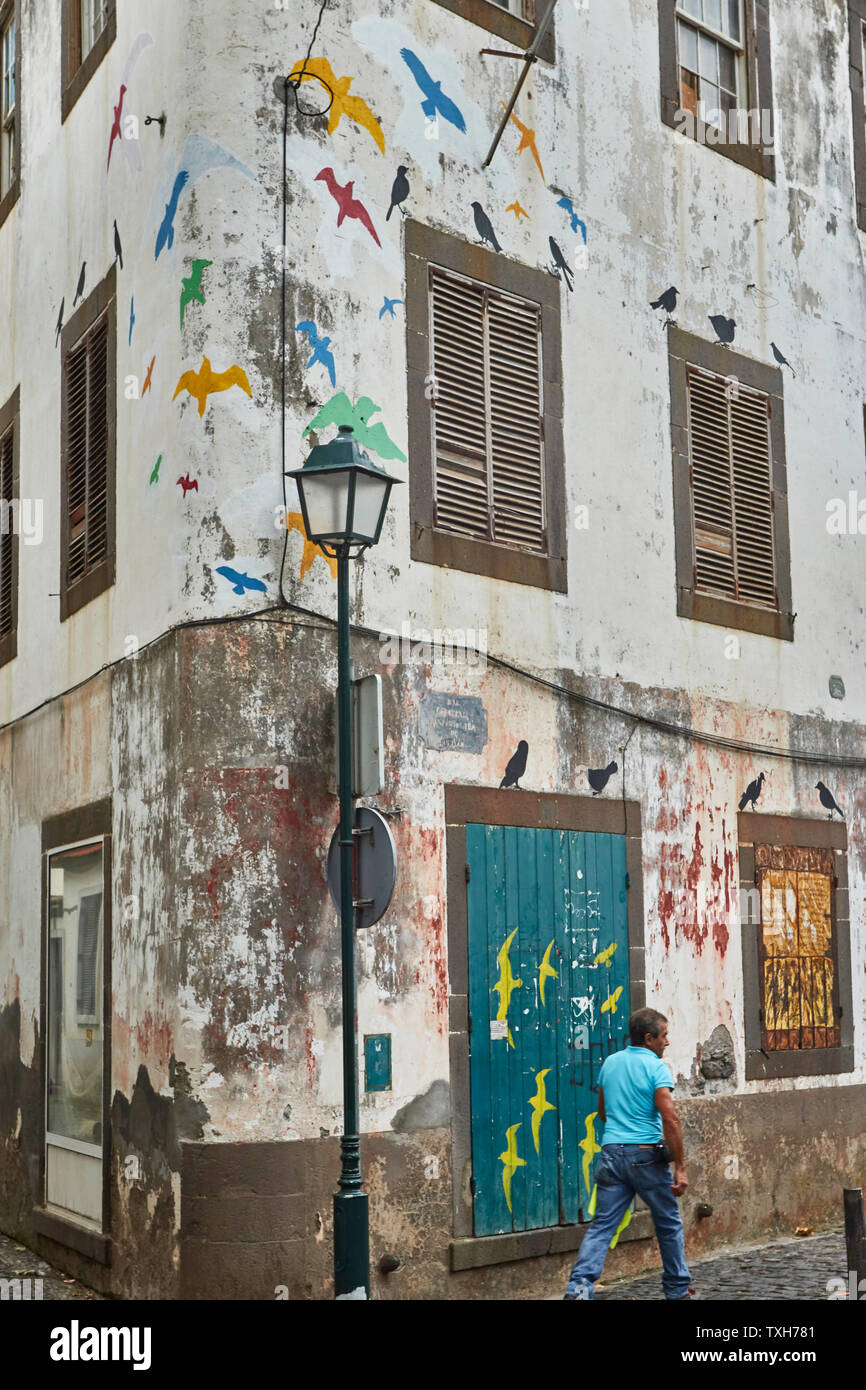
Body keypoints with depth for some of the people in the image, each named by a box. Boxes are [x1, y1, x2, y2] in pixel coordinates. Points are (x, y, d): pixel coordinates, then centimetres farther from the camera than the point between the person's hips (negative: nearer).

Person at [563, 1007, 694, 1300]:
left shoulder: (610, 1063, 10)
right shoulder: (656, 1068, -9)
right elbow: (670, 1119, -18)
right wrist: (680, 1167, -15)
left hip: (611, 1154, 5)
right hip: (646, 1155, -5)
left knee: (602, 1225, 2)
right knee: (669, 1224, 14)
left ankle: (579, 1284, -12)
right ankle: (677, 1288, 25)